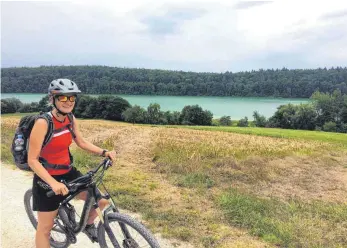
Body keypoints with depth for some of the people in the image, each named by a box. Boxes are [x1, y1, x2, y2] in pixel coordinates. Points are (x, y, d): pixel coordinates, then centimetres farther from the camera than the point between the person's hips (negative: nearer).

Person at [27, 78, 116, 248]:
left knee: (101, 202, 3)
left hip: (69, 173, 6)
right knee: (45, 228, 9)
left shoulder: (71, 119, -4)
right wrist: (53, 183, -34)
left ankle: (88, 225, 34)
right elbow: (32, 160, -22)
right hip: (47, 179, -5)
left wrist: (104, 152, -5)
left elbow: (82, 142, 9)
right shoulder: (43, 123, -24)